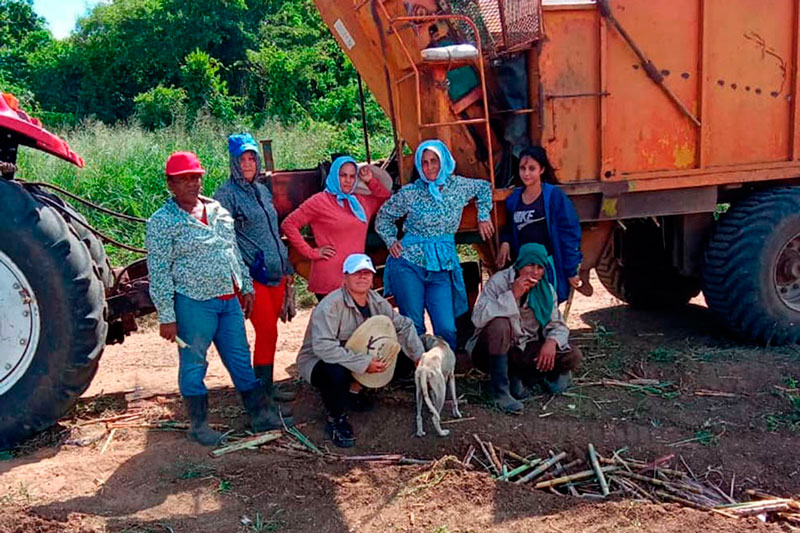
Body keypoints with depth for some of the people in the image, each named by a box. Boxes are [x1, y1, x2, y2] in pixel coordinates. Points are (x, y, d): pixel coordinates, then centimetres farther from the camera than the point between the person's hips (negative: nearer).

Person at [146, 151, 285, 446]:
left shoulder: (218, 211, 12)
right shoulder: (162, 221, -6)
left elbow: (234, 252, 19)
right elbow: (159, 272, -9)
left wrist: (246, 287, 15)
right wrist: (166, 316, -12)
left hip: (230, 300, 6)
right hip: (194, 303, -5)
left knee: (241, 359, 11)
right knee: (193, 364, 7)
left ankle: (260, 415, 21)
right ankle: (199, 424, 22)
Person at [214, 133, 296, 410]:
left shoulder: (262, 189, 15)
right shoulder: (227, 193, -7)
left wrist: (286, 266, 21)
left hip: (275, 272, 7)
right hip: (252, 274, -7)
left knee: (269, 331, 12)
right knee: (267, 332, -8)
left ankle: (267, 386, 24)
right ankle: (263, 399, 2)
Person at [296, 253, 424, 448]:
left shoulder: (376, 301, -5)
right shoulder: (330, 305, -28)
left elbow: (403, 325, 5)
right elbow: (323, 347, -38)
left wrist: (419, 356, -4)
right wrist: (363, 363, -39)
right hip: (317, 361, -7)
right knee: (337, 372, -40)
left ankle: (355, 390, 12)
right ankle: (336, 421, -10)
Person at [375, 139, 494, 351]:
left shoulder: (458, 186, 4)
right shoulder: (410, 193, -3)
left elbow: (484, 187, 25)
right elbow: (384, 216, 11)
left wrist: (483, 217, 19)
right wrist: (391, 241, 0)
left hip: (442, 268, 2)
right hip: (408, 264, -2)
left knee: (447, 329, -4)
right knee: (413, 327, -1)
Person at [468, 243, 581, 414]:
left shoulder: (546, 290, 0)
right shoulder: (498, 281, -16)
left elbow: (557, 325, 2)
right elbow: (478, 318, -29)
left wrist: (551, 341, -22)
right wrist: (512, 295, -33)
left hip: (526, 350, 4)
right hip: (492, 350, -4)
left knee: (572, 356, -14)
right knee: (499, 324, -36)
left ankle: (516, 375, -3)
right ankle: (500, 391, -25)